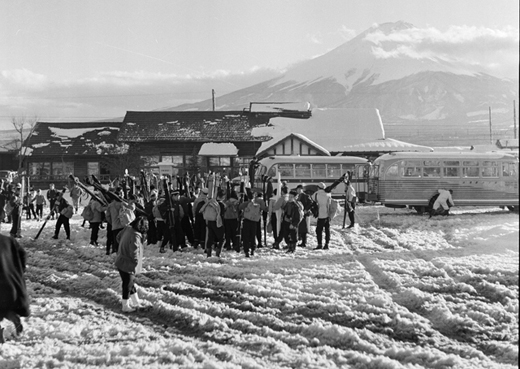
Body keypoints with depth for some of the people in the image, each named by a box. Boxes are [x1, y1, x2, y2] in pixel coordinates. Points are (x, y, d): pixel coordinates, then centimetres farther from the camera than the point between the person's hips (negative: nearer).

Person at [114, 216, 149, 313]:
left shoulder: (127, 229, -3)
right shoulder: (135, 236, -28)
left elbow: (118, 237, 15)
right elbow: (134, 253, -26)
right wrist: (136, 263, -12)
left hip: (121, 261, 9)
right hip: (128, 265, -9)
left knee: (131, 283, 21)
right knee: (127, 285, 6)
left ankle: (136, 302, 35)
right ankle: (126, 306, 20)